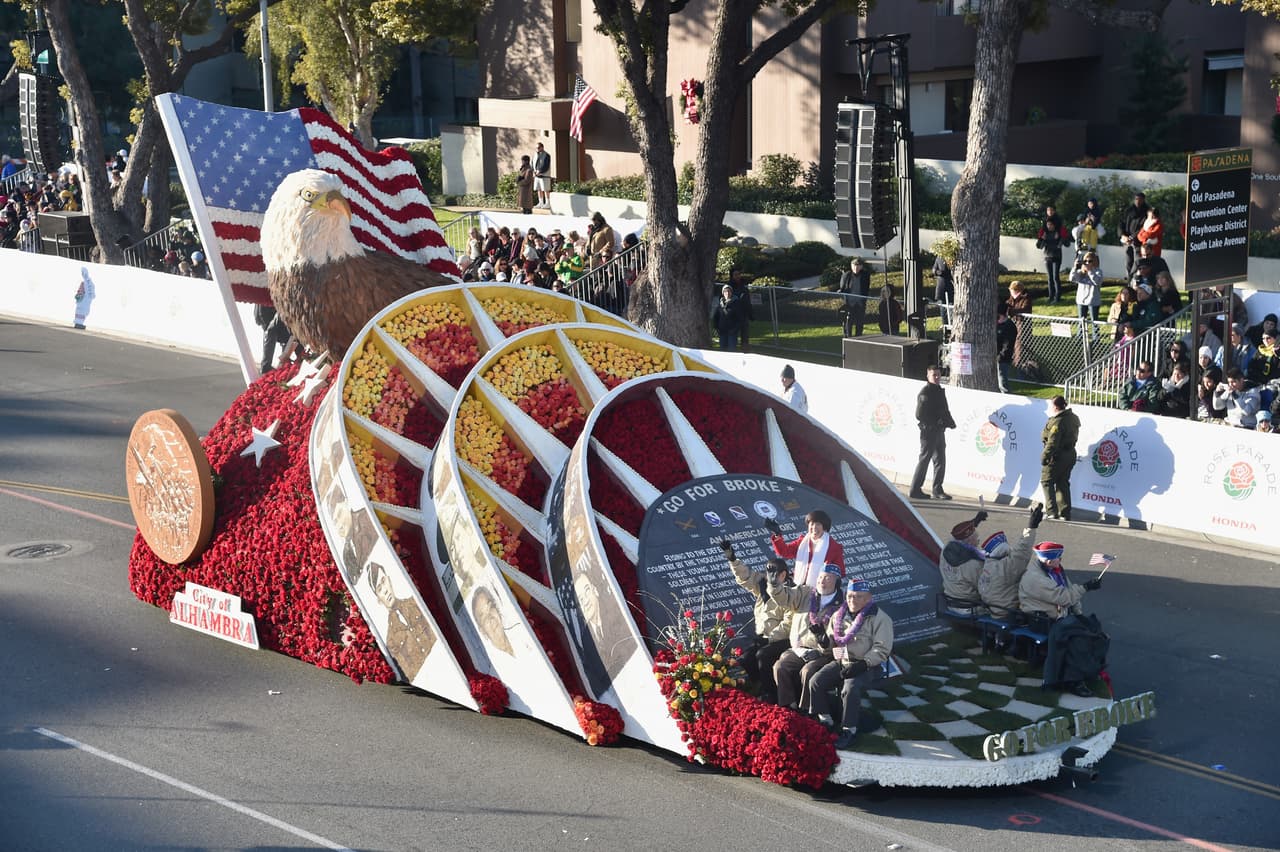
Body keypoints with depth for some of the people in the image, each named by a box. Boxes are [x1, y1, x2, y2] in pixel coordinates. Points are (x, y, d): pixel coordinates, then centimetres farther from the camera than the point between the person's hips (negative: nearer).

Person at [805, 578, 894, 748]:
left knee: (850, 688, -33)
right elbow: (829, 639, 24)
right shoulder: (839, 616, 14)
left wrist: (862, 664, -22)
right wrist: (824, 640, -2)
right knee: (816, 682, -15)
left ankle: (849, 729, -20)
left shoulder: (879, 618, -4)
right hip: (841, 662, 6)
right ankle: (825, 721, 0)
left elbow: (881, 649, -11)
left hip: (868, 666, -6)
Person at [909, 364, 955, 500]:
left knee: (940, 461, 10)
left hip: (940, 431, 8)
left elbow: (945, 411, 19)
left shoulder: (940, 391, 15)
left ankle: (938, 489, 17)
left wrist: (949, 422, 2)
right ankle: (915, 490, 3)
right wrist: (934, 423, -18)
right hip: (929, 432, -8)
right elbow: (920, 414, -16)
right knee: (924, 460, -3)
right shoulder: (925, 392, -11)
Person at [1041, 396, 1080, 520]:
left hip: (1057, 456, -9)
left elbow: (1052, 442, -24)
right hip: (1070, 455, 9)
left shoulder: (1057, 421, -22)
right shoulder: (1072, 418, 7)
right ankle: (1065, 513, 15)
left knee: (1046, 482, 2)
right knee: (1063, 484, 16)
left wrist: (1045, 456, -16)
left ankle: (1052, 512, -7)